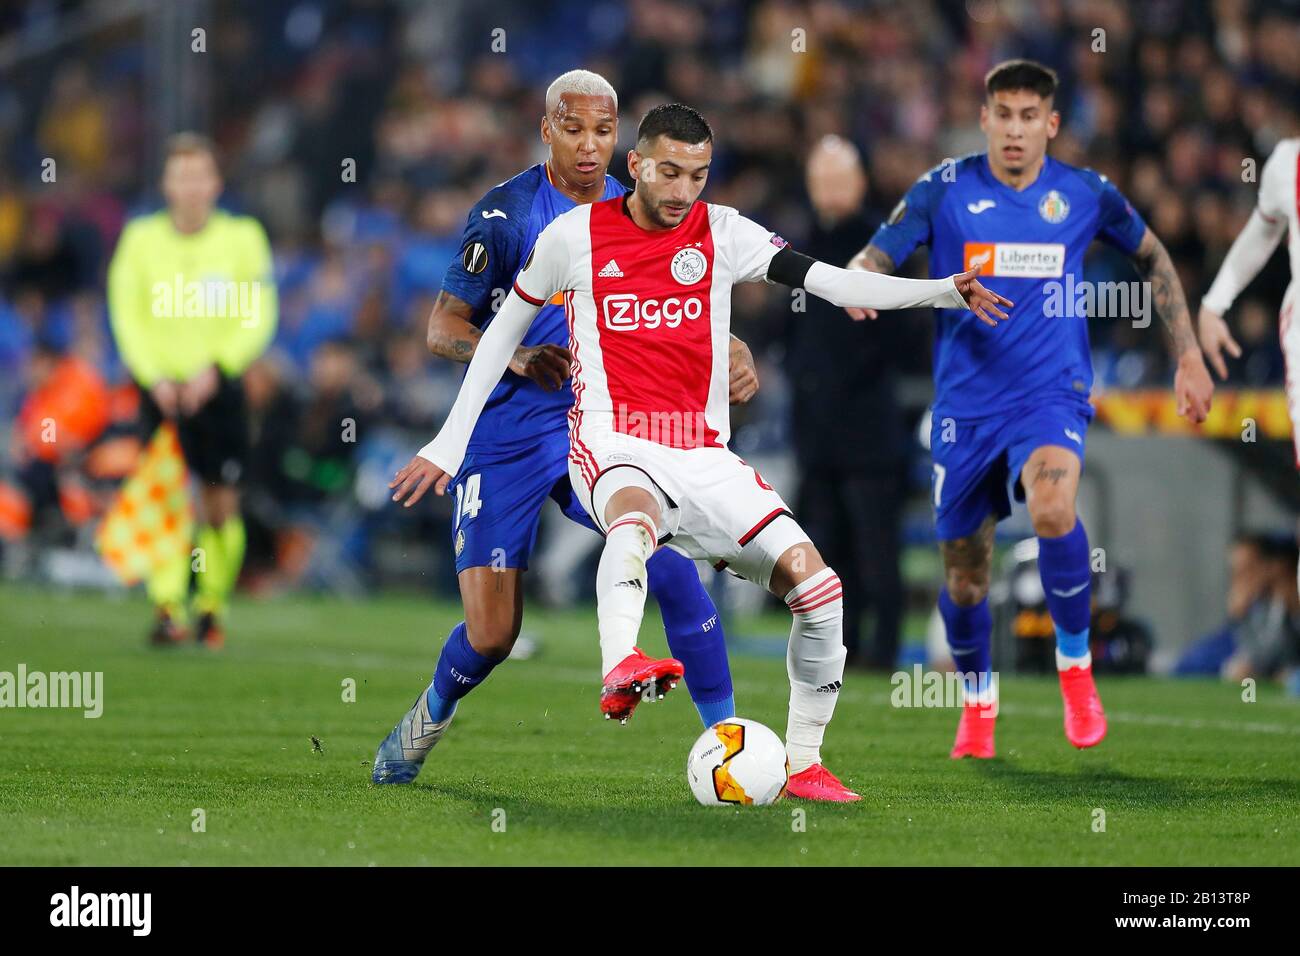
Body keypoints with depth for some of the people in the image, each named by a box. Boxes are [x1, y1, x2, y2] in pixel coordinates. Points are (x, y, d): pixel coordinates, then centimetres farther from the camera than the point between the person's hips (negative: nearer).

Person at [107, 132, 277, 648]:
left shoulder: (243, 236, 1)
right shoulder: (141, 238, 3)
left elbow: (261, 317, 0)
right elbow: (126, 316, 2)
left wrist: (215, 369, -12)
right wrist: (155, 378, -11)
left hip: (219, 387, 0)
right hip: (161, 387, 0)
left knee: (221, 507, 1)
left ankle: (213, 606, 18)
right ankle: (168, 610, -14)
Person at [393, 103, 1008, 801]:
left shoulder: (722, 232, 6)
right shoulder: (575, 235, 2)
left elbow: (828, 280, -3)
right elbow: (505, 330, 13)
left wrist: (943, 291, -16)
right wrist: (450, 443, 12)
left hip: (704, 456, 4)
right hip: (614, 443, -4)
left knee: (818, 586, -10)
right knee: (637, 517, -41)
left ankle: (803, 764, 4)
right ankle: (619, 668, -66)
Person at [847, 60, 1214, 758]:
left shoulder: (1085, 195, -1)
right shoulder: (944, 191, -4)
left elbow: (1153, 259, 15)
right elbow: (873, 259, -7)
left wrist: (1188, 356, 12)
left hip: (1052, 392, -1)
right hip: (965, 403, 1)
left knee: (1052, 510, -31)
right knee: (963, 566, 7)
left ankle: (1075, 663, -8)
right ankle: (978, 702, 35)